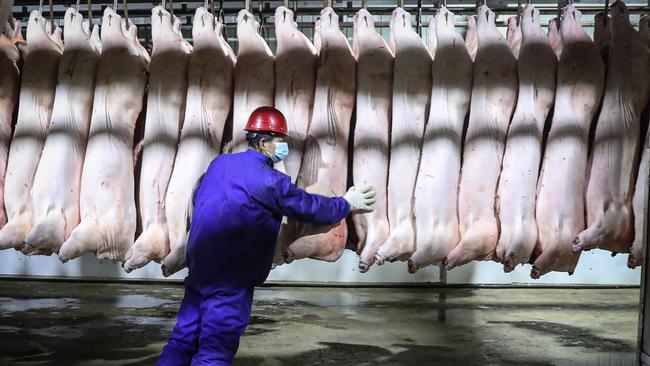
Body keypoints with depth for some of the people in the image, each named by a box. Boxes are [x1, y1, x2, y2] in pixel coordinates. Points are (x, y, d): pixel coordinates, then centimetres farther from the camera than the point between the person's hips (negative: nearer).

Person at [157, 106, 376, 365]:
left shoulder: (219, 163, 6)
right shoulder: (271, 181, -16)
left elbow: (197, 196, 21)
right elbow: (311, 207, -7)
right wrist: (348, 204, 9)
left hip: (199, 266, 8)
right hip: (231, 281, -8)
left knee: (184, 338, 16)